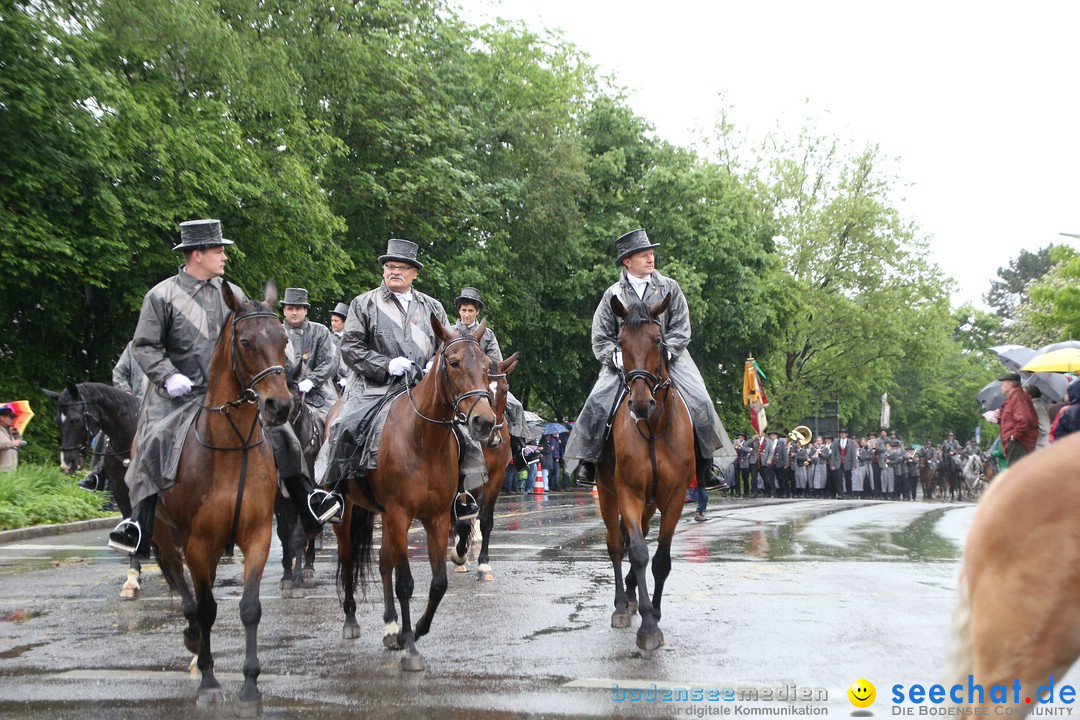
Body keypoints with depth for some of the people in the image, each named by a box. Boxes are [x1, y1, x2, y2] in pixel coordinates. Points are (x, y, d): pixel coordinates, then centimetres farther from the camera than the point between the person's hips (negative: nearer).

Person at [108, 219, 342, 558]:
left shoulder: (231, 293, 11)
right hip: (179, 395, -3)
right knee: (156, 442, -24)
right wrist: (169, 377, -16)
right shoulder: (162, 296, -2)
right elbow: (144, 346, -1)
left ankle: (310, 505, -1)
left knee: (277, 428, -9)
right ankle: (140, 525, -17)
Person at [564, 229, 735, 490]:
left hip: (667, 358, 0)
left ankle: (705, 462, -2)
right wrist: (616, 356, -13)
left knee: (699, 401, -17)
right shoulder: (613, 295, 4)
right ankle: (587, 461, -6)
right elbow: (601, 336, 4)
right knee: (597, 402, -21)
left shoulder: (669, 288, 5)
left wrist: (666, 351, -13)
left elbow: (681, 328, 3)